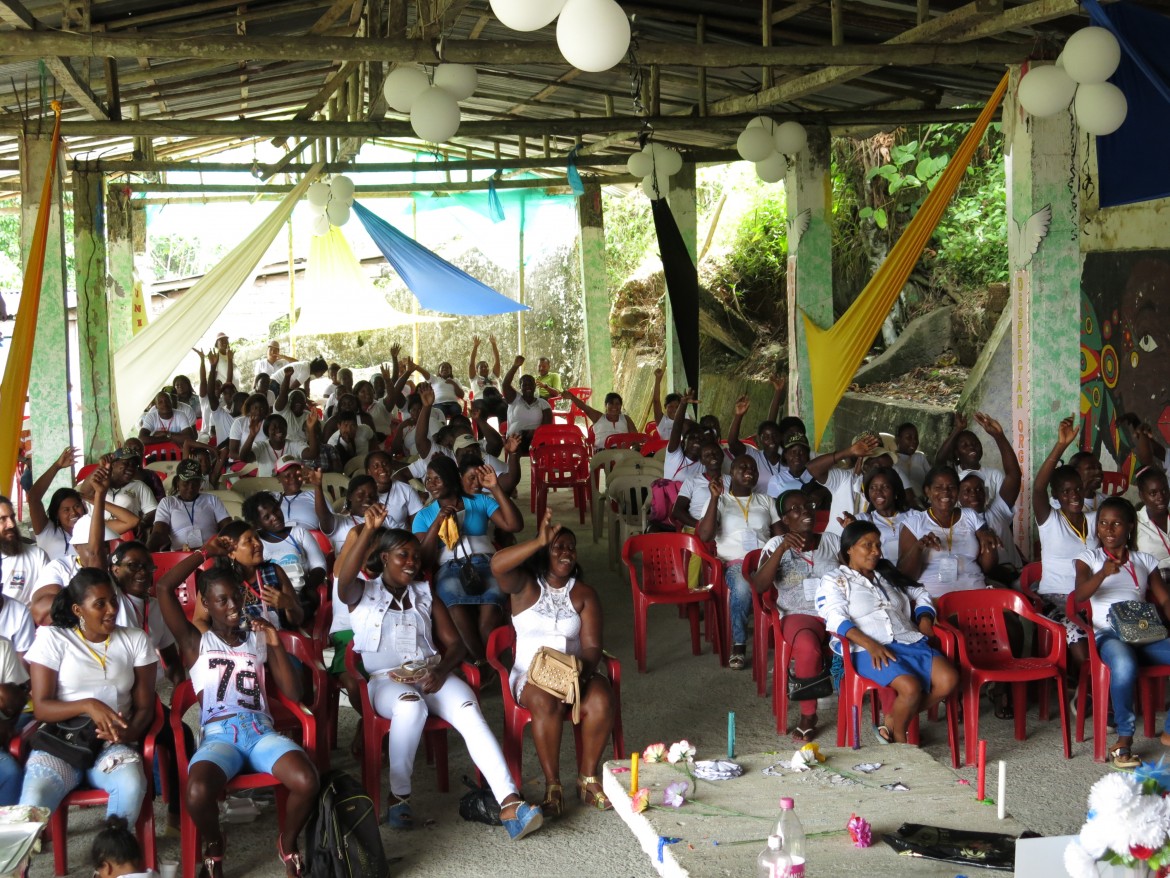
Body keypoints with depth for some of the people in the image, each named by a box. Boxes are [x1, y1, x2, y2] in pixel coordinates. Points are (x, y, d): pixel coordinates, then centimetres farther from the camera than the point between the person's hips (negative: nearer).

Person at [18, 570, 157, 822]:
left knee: (132, 787, -33)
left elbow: (144, 706, 7)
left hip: (113, 744, 2)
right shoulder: (52, 638, 5)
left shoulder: (136, 640, 11)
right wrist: (88, 705, -19)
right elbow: (41, 707, -1)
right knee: (34, 800, -34)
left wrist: (130, 732, -16)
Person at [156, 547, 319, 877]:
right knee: (198, 792, -36)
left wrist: (276, 644, 6)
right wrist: (205, 553, 14)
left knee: (307, 782, -30)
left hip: (261, 731, 2)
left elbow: (294, 694, 13)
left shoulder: (259, 640, 22)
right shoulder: (195, 642, 15)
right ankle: (213, 847, 2)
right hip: (218, 734, -2)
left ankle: (287, 843, 5)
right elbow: (164, 587, 4)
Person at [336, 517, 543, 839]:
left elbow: (455, 643, 14)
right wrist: (369, 530, -27)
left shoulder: (426, 595, 22)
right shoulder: (362, 592, 12)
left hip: (431, 676, 3)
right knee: (411, 705, -39)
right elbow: (344, 579, -14)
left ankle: (509, 803, -43)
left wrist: (441, 672, -9)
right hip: (385, 680, -3)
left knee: (468, 710, -29)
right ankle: (398, 796, -21)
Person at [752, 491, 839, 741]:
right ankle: (808, 716, -20)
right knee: (807, 646, -39)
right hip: (799, 615, -3)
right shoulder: (776, 545, 7)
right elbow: (759, 585, -9)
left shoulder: (831, 541, 16)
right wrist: (782, 548, -19)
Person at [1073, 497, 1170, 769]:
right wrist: (1103, 573, -28)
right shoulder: (1090, 557, 11)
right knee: (1124, 664, -40)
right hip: (1109, 634, -4)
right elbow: (1080, 595, -8)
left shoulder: (1144, 561, 20)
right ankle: (1124, 739, -23)